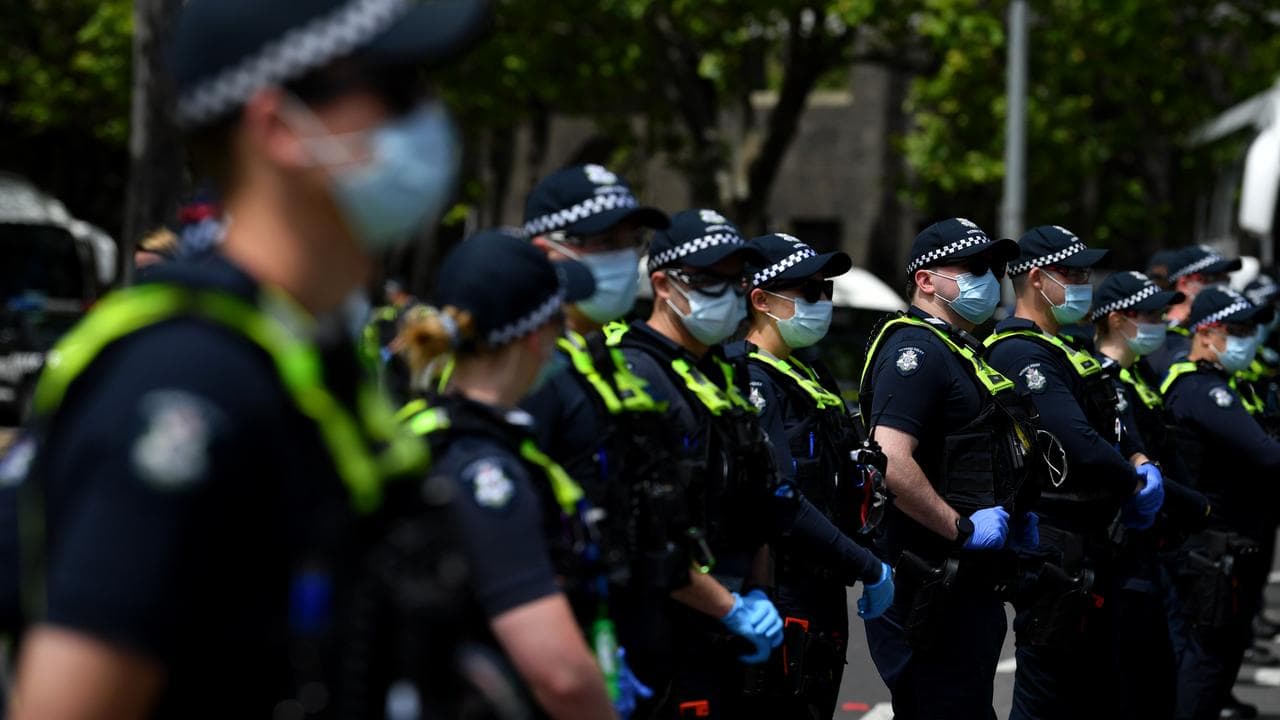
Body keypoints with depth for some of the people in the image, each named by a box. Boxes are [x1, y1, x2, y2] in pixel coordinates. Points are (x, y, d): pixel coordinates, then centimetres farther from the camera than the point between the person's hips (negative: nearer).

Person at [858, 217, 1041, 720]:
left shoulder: (962, 353, 20)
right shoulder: (915, 351, -14)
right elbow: (891, 464, -28)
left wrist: (1014, 518, 15)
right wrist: (961, 528, -21)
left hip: (968, 583, 11)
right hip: (930, 585, -11)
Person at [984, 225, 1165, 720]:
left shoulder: (1058, 349, 17)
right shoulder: (1020, 354, -18)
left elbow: (1106, 424, 21)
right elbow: (1081, 447, -27)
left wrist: (1141, 465, 0)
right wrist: (1135, 486, -10)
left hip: (1090, 551, 11)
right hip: (1057, 554, -11)